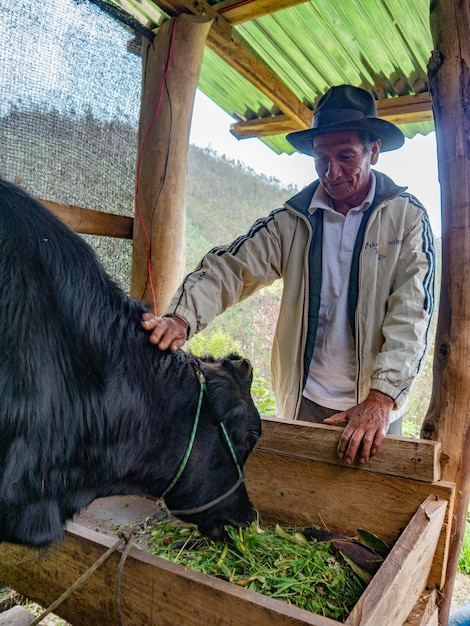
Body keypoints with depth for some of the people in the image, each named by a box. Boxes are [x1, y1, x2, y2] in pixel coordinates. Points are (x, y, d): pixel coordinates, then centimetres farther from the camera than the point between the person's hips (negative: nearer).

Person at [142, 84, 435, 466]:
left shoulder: (408, 217, -5)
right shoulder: (293, 220, -1)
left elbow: (412, 312, -13)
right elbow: (231, 267, -10)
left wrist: (381, 398, -24)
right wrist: (182, 318, -29)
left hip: (377, 406, -1)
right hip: (303, 401, 1)